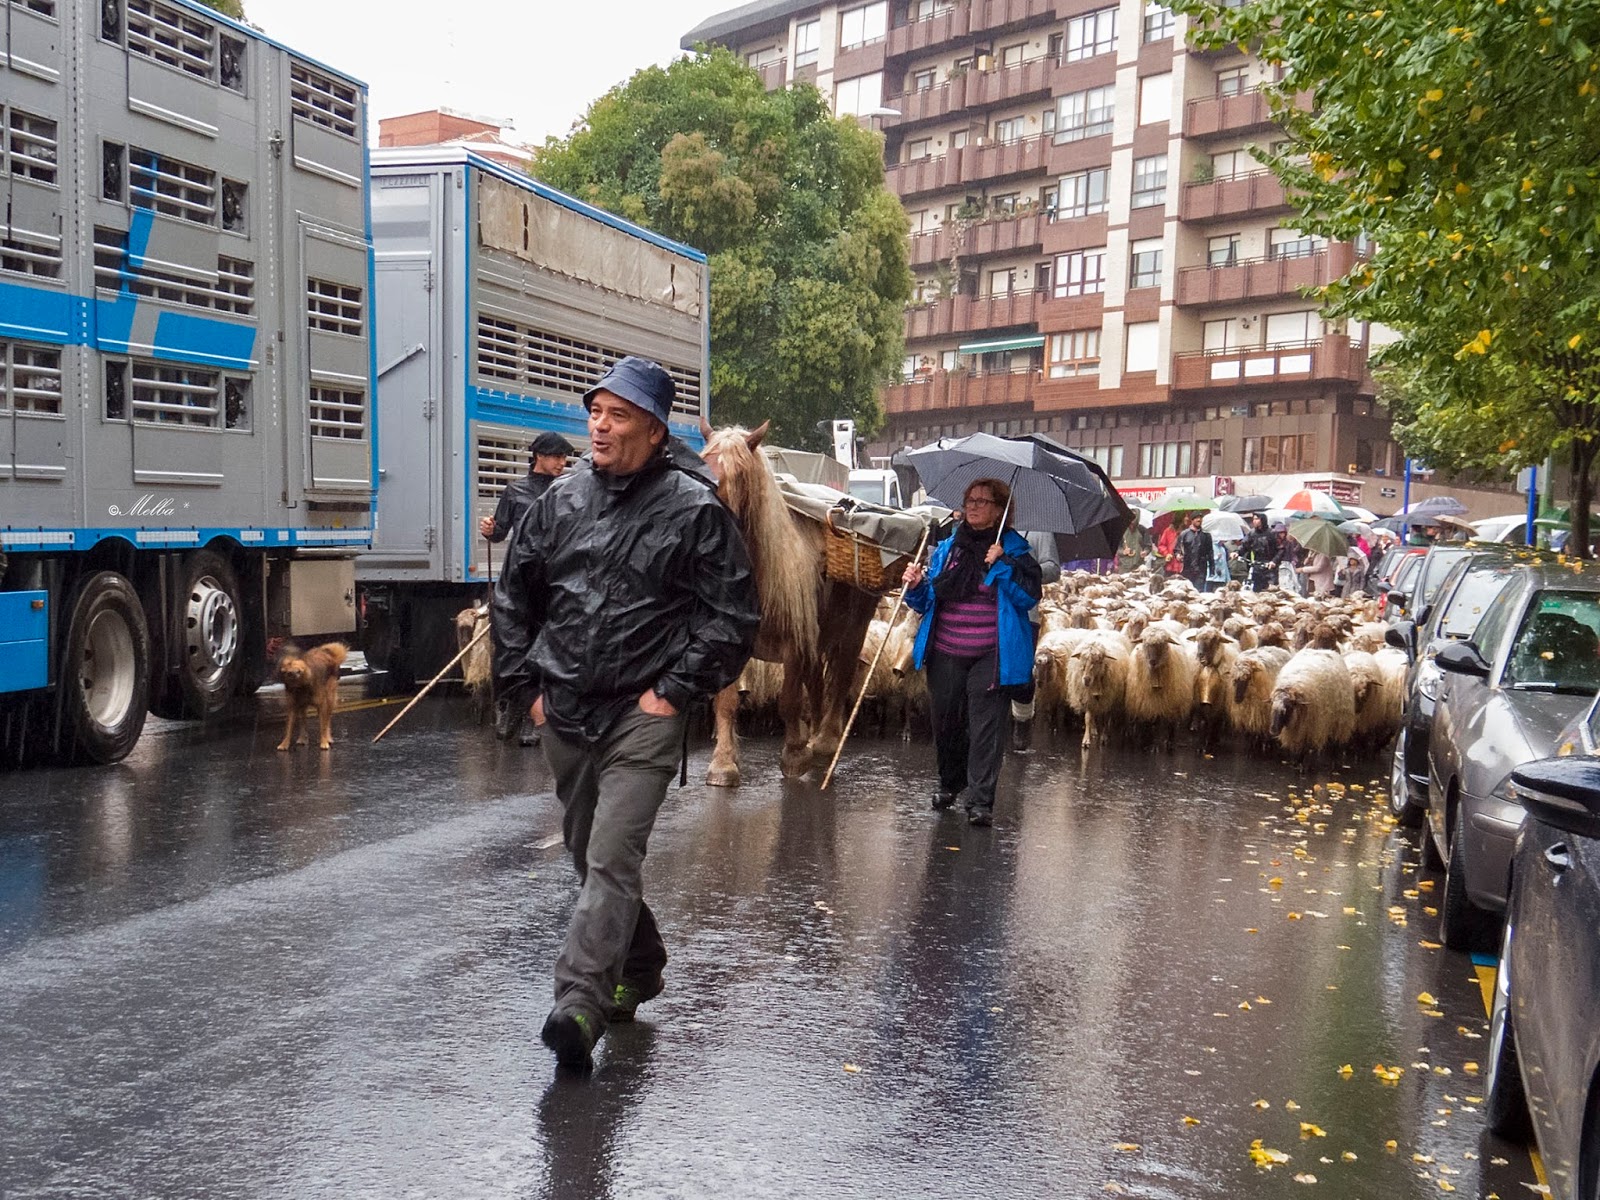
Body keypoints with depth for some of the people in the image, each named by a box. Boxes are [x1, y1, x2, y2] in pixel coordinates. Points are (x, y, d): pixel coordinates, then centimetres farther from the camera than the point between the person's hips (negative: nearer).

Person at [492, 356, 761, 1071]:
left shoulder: (693, 508, -8)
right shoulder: (561, 501, 6)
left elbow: (734, 612, -7)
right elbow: (512, 598, 16)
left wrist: (673, 690, -11)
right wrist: (525, 686, 9)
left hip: (643, 716, -6)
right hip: (564, 715, 6)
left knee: (612, 858, -14)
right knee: (587, 855, 17)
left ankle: (580, 1001, -12)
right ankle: (638, 970, 36)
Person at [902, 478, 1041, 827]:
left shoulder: (1014, 549, 1)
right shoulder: (946, 548, 12)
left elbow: (1029, 597, -11)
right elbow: (928, 601, 15)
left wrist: (1001, 565, -17)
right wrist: (916, 586, -5)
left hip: (990, 656, -4)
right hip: (945, 654, 4)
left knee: (985, 726, -7)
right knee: (946, 721, 13)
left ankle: (980, 800, -4)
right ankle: (950, 783, 34)